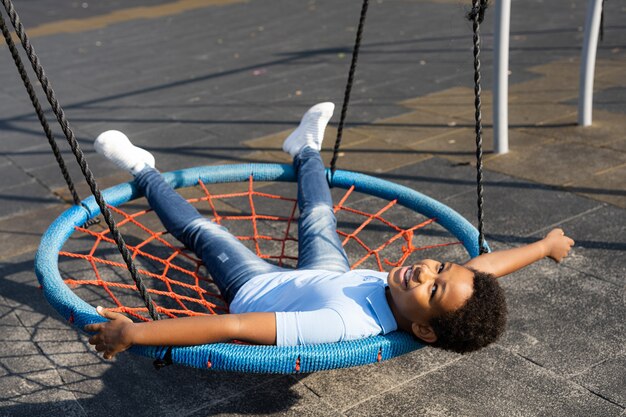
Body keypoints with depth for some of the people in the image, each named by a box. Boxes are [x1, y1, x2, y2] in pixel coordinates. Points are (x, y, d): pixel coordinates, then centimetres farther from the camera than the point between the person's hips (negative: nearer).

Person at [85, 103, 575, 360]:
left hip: (257, 289, -5)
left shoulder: (346, 324, -49)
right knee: (318, 218, 27)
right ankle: (306, 150, 59)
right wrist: (546, 245, 7)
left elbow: (236, 327, -53)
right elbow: (487, 261, -11)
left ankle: (144, 172, 40)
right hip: (323, 276, 5)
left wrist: (135, 333, -53)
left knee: (201, 228, 12)